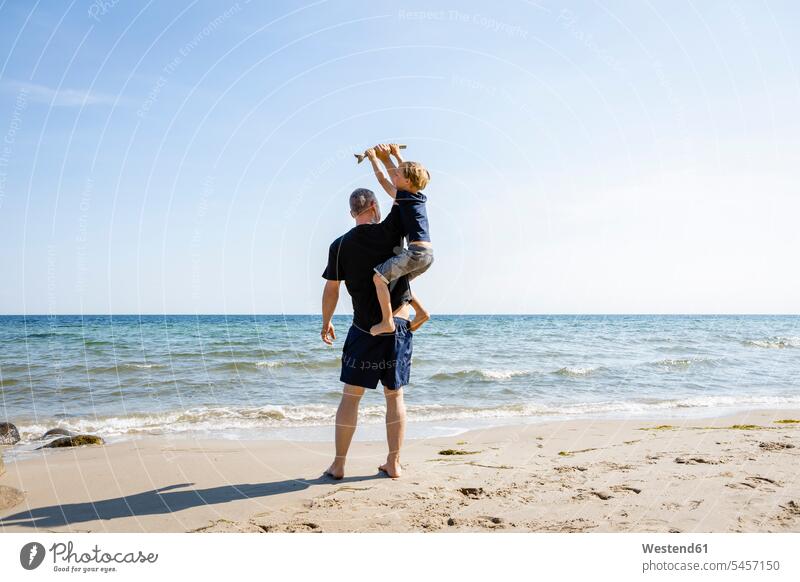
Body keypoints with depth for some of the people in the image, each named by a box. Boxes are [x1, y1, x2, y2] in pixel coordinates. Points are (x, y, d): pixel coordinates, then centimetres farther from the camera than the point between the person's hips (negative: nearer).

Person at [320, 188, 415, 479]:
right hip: (399, 325, 1)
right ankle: (394, 463, 14)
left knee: (351, 395, 6)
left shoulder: (340, 245, -2)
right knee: (395, 395, 9)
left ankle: (338, 464, 11)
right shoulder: (390, 231, -5)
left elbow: (331, 290, 2)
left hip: (364, 330, 0)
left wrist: (326, 323, 17)